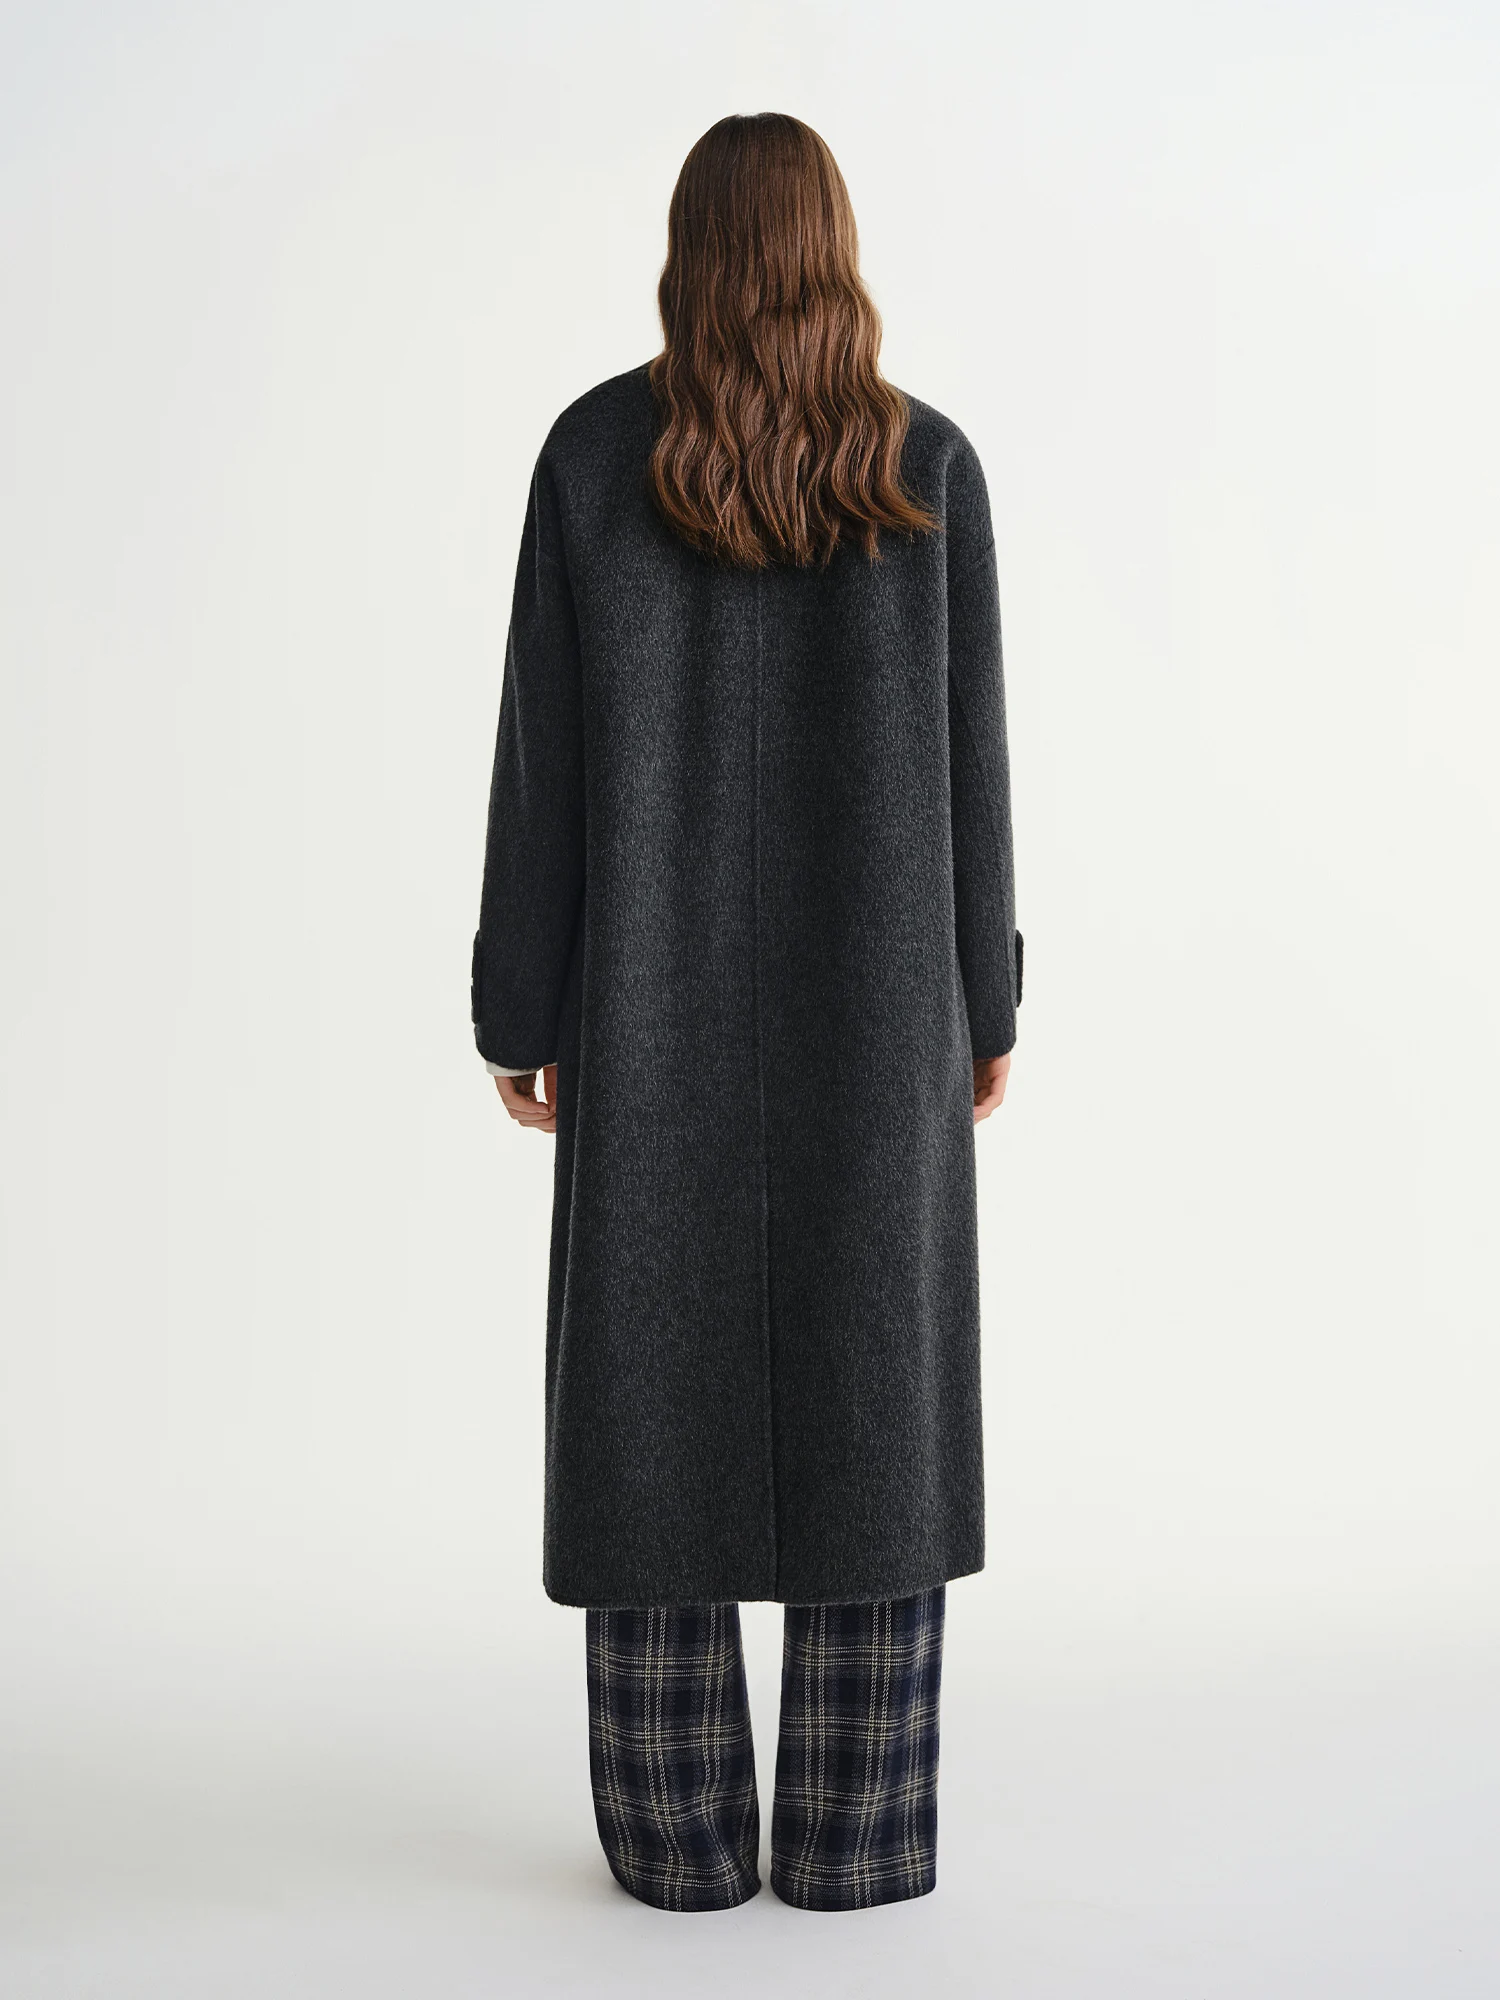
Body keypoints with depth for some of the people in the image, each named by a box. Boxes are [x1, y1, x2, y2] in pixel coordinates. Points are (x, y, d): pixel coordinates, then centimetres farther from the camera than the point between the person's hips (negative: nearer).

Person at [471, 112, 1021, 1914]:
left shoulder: (594, 451, -3)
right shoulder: (926, 465, -1)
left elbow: (542, 749, -4)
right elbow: (968, 756, 0)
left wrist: (520, 1008, 3)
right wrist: (984, 1001, 9)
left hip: (661, 998, 0)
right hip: (874, 997, 1)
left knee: (658, 1391, 6)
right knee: (874, 1392, 7)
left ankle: (681, 1830, 12)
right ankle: (857, 1830, 11)